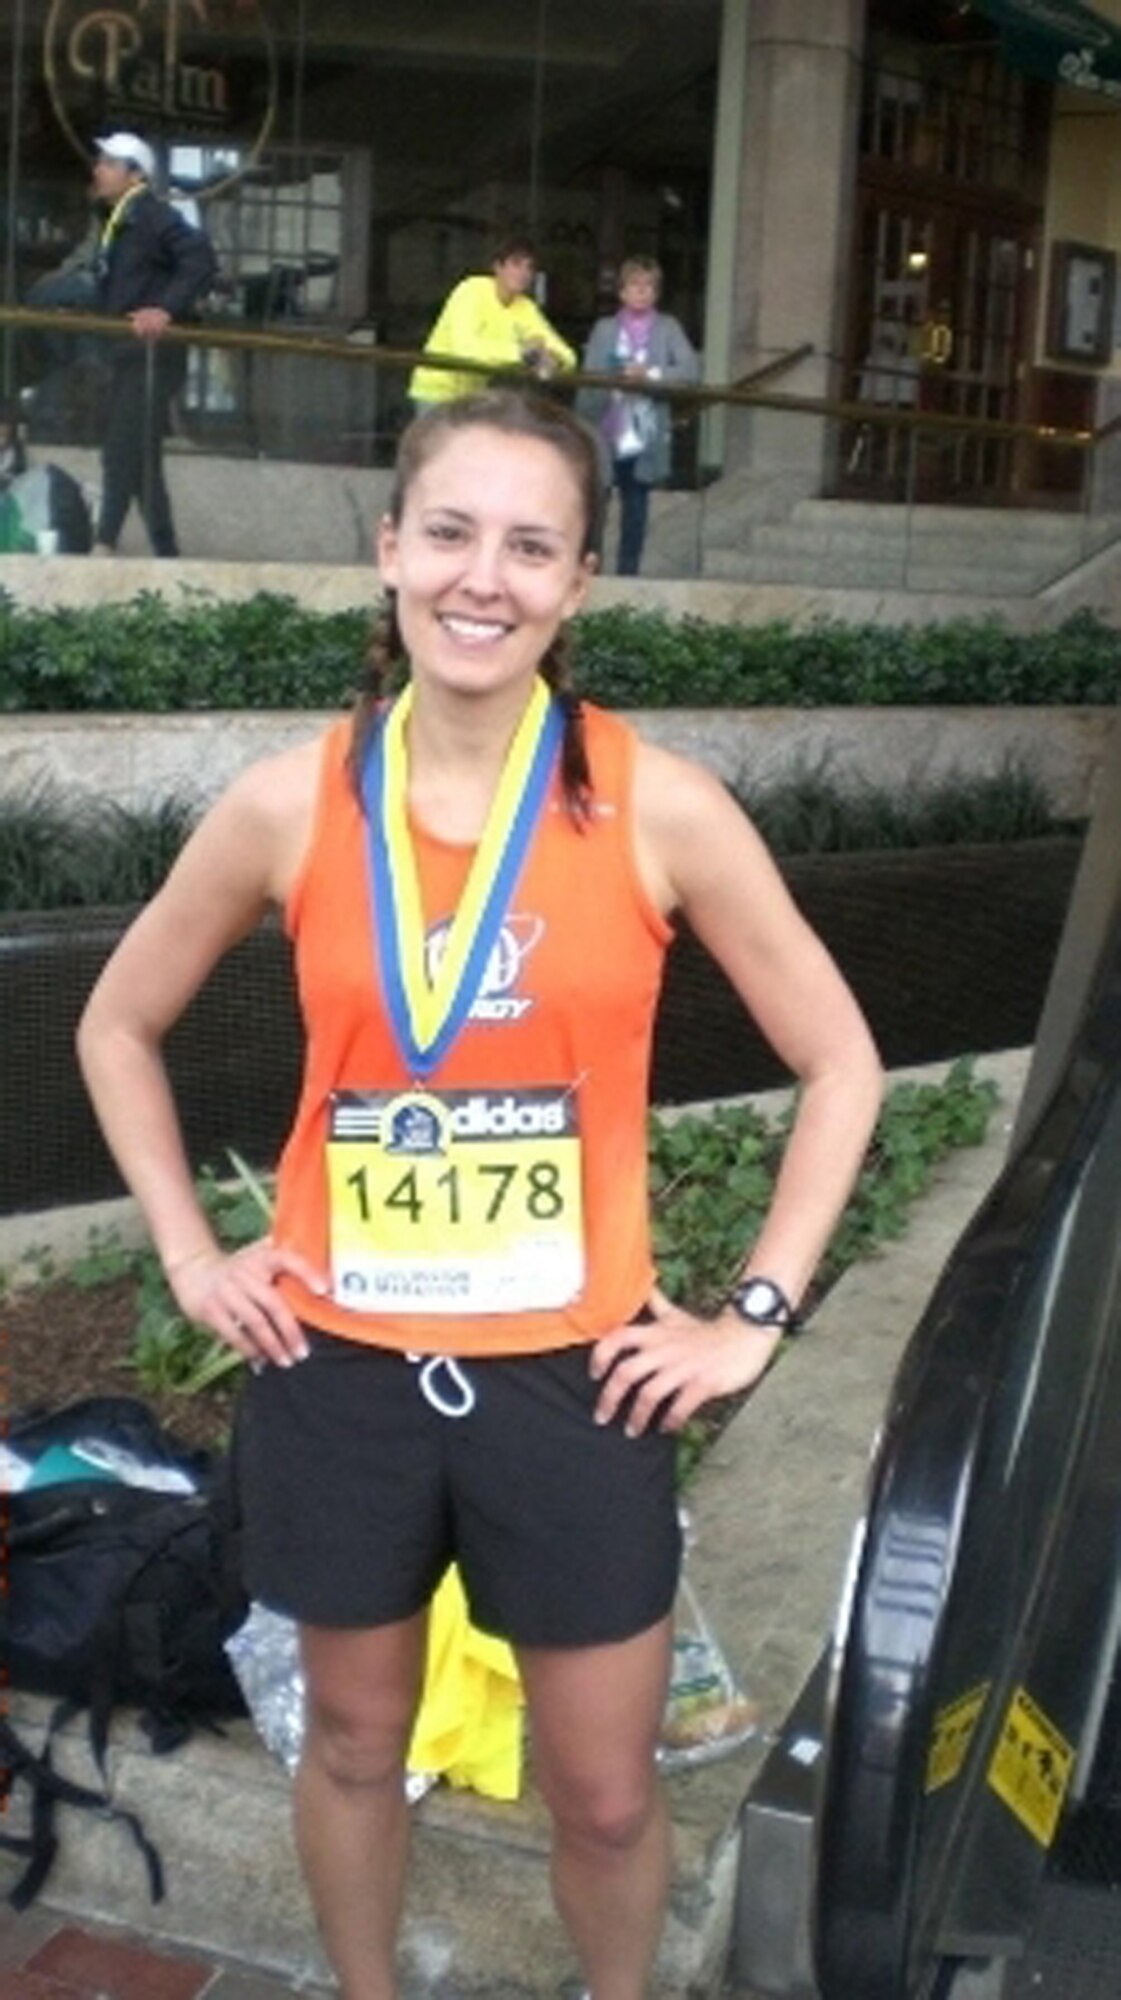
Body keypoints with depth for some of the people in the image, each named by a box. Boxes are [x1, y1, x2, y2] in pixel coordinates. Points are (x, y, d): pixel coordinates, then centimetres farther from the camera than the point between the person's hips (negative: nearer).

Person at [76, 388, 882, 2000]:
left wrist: (756, 1315, -5)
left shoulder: (656, 806, -11)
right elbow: (118, 1028, 8)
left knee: (606, 1792, 14)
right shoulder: (289, 806, -7)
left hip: (573, 1374, -1)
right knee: (355, 1744, 22)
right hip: (339, 1369, 1)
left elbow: (839, 1060, -2)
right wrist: (189, 1254, 2)